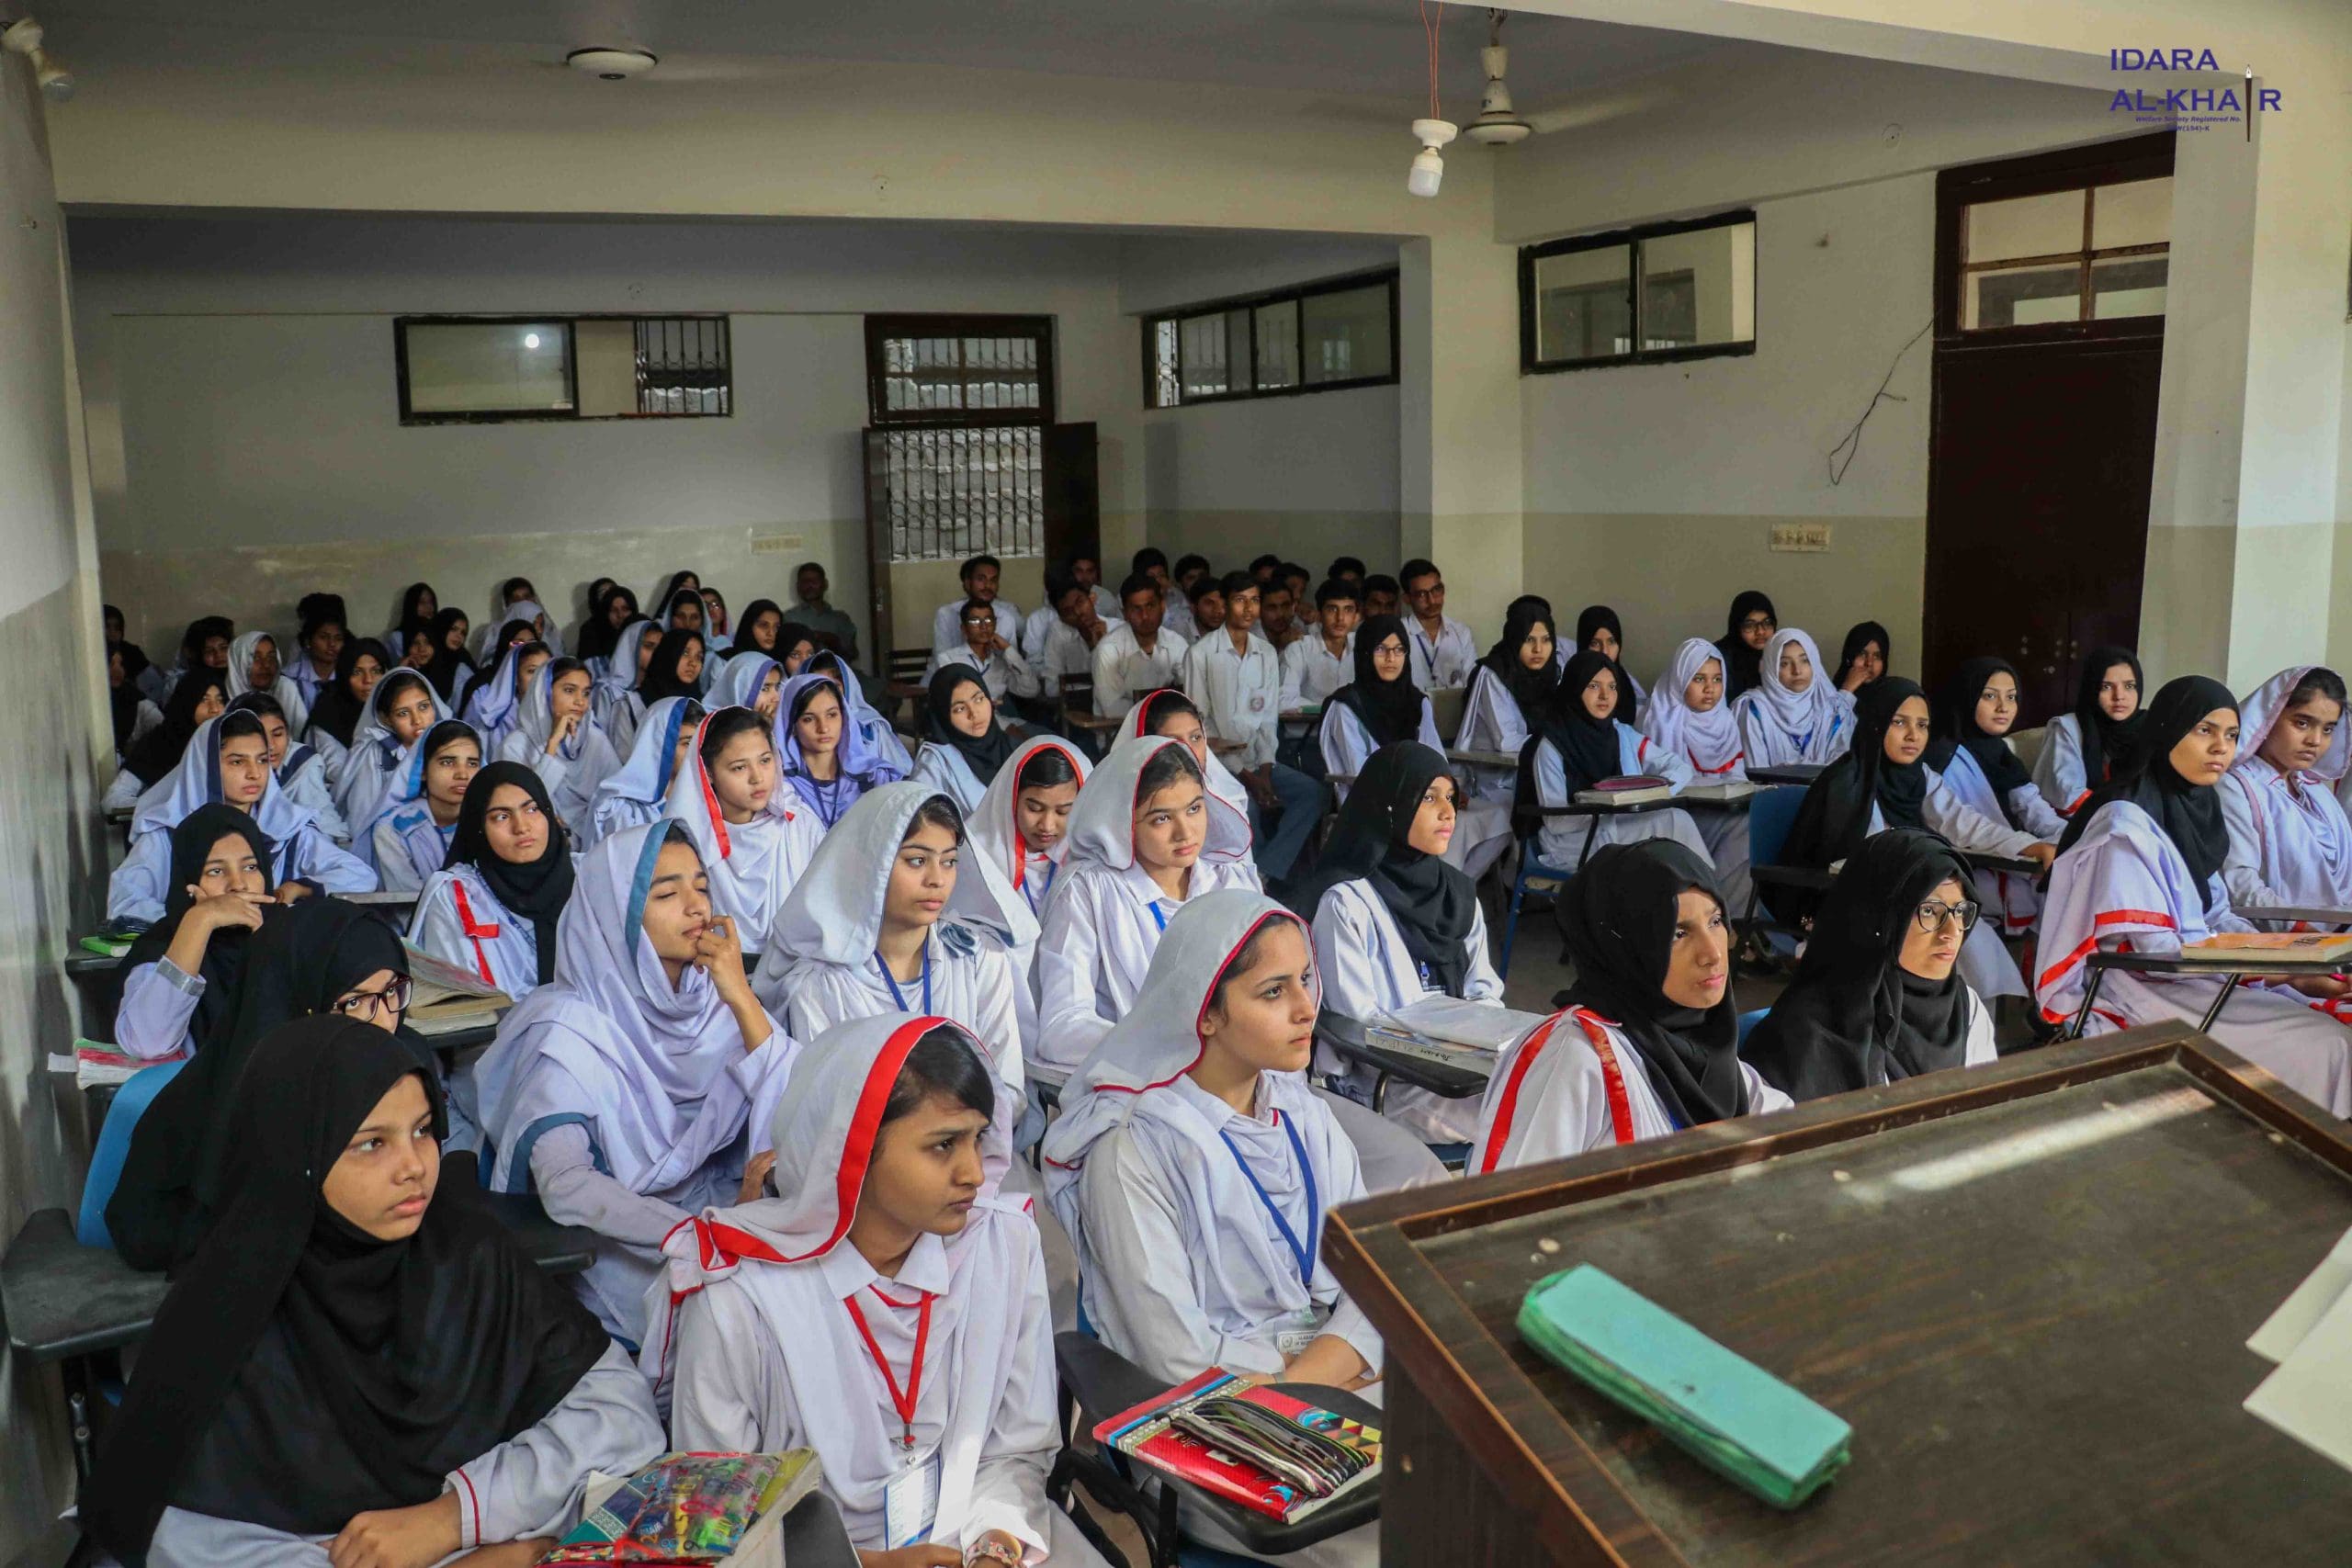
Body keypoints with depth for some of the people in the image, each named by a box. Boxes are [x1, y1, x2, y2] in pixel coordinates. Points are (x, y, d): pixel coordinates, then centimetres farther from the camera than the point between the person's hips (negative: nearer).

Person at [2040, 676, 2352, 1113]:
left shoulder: (2198, 807, 10)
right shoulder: (2127, 823, -17)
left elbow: (2216, 916, 13)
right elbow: (2157, 952, -20)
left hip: (2193, 971, 8)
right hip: (2141, 991, -8)